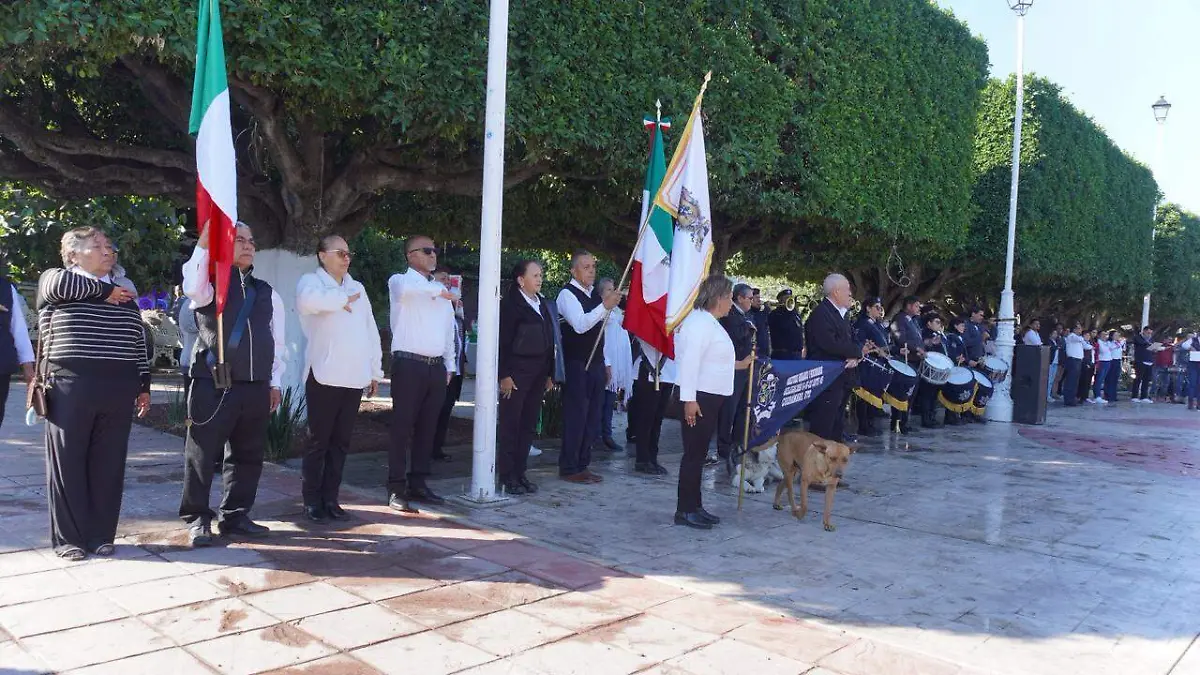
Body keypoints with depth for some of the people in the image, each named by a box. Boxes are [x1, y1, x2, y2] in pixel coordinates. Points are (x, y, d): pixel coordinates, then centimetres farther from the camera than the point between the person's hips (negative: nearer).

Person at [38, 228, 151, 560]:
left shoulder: (124, 295, 17)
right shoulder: (55, 278, 5)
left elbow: (138, 343, 17)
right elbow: (61, 285, -21)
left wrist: (144, 385, 12)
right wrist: (104, 290, -7)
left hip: (118, 390, 4)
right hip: (70, 388, -3)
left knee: (108, 465, 5)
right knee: (68, 464, 2)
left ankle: (102, 535, 14)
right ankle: (68, 538, 11)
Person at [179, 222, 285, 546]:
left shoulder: (267, 292, 15)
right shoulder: (211, 282, 2)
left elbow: (276, 340, 16)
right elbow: (192, 288, -24)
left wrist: (274, 382, 13)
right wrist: (205, 239, -25)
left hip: (255, 387, 5)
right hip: (213, 384, -5)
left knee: (248, 454, 11)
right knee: (203, 454, 2)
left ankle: (234, 515, 25)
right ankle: (197, 518, 15)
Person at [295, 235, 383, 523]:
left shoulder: (358, 288, 18)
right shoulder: (311, 281, -1)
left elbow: (371, 331, 17)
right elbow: (308, 300, -28)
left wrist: (375, 371, 12)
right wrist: (343, 300, -14)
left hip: (354, 377, 6)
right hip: (325, 376, -5)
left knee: (341, 441, 10)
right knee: (319, 441, 1)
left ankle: (330, 498, 18)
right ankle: (312, 500, 11)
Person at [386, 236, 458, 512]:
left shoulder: (440, 289, 18)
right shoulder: (400, 281, -1)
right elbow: (406, 288, -28)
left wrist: (450, 365, 16)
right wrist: (438, 290, -16)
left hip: (436, 366, 6)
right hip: (409, 364, -6)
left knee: (427, 427, 9)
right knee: (403, 427, -3)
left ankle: (417, 483, 19)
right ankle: (396, 489, 2)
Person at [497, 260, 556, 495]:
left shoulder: (542, 304, 14)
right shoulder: (510, 304, -7)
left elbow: (549, 340, 14)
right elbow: (503, 341, -11)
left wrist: (549, 374, 12)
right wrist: (504, 375, -16)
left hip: (538, 374, 7)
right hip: (516, 373, -7)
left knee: (529, 424, 9)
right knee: (510, 424, 0)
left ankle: (519, 473, 17)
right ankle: (507, 476, 7)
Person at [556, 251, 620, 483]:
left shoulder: (595, 293, 15)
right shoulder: (567, 294, -9)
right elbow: (580, 325, -26)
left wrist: (605, 362, 20)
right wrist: (604, 306, -35)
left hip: (596, 364, 8)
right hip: (577, 366, -8)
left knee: (592, 417, 11)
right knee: (576, 416, -4)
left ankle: (582, 465, 20)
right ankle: (569, 468, 5)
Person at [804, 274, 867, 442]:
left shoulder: (842, 313, 18)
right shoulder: (820, 313, -13)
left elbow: (851, 341, 15)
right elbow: (830, 344, -24)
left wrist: (856, 356, -8)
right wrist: (858, 351, -12)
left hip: (842, 379, 10)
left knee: (837, 429, 14)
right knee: (822, 429, -8)